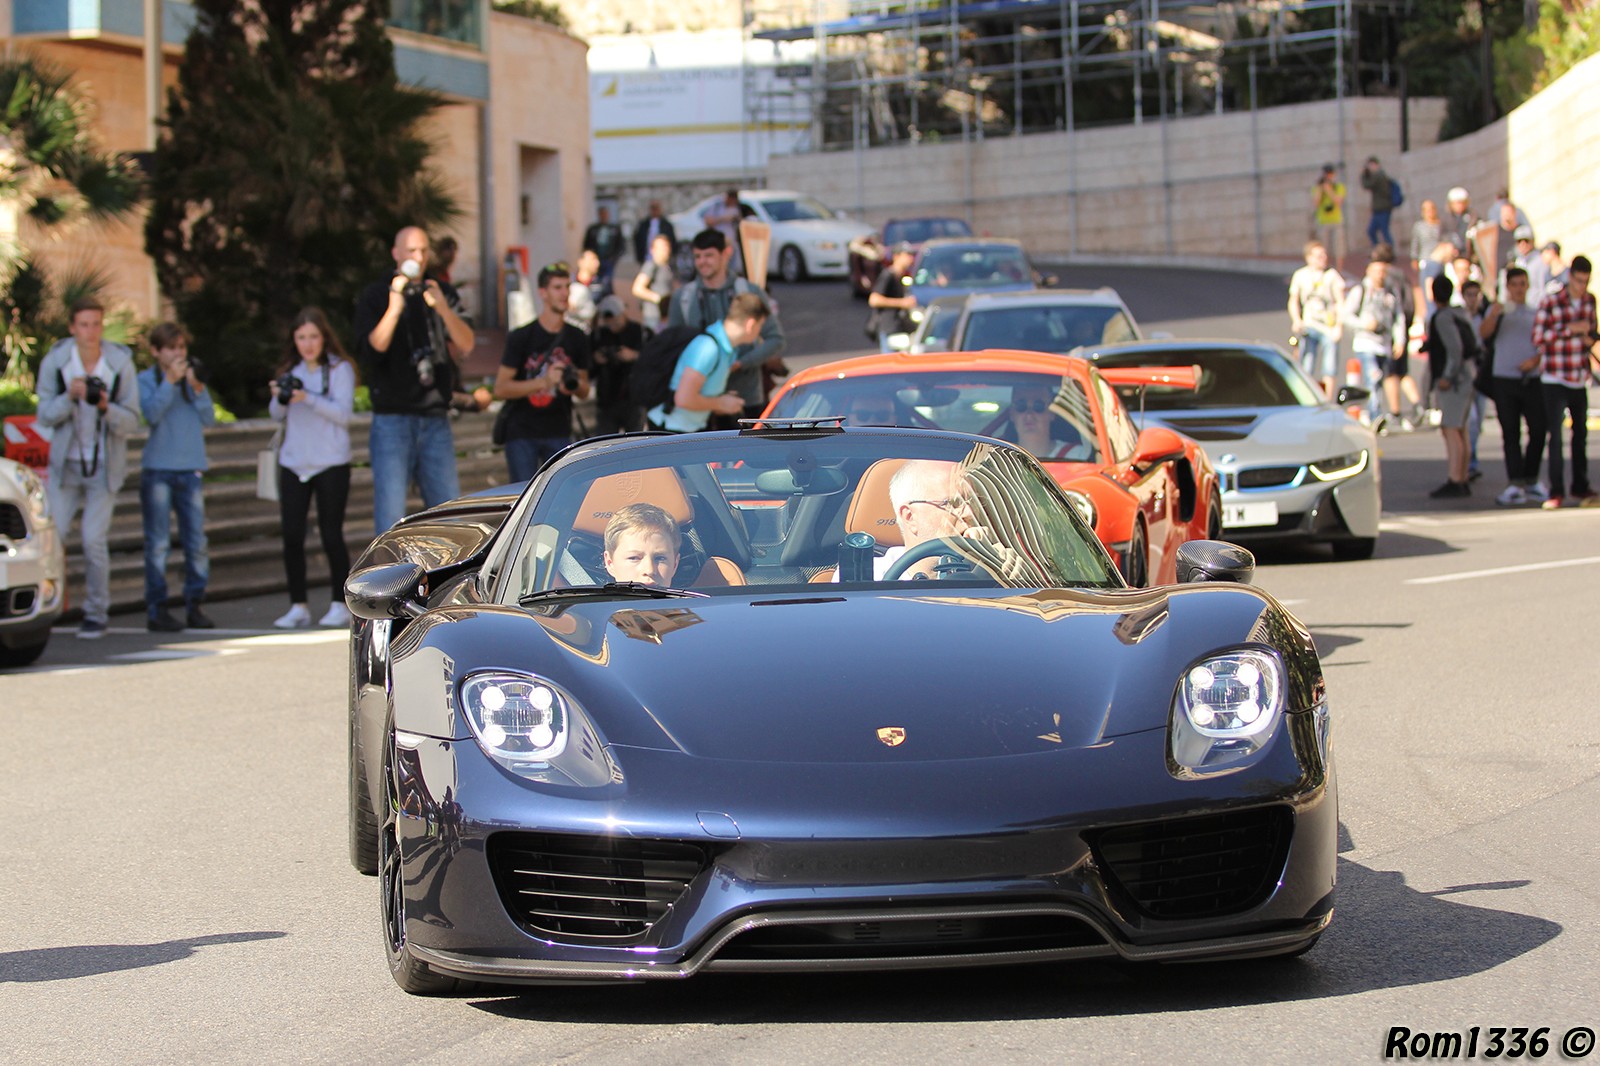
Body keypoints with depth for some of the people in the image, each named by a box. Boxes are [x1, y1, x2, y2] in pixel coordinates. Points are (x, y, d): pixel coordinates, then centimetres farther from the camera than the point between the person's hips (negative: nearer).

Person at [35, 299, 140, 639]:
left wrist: (106, 407, -26)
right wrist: (70, 397, -24)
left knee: (94, 540, -8)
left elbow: (131, 421, -6)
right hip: (66, 462, 1)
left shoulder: (121, 363, -9)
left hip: (105, 464, -1)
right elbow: (45, 416, -6)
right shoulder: (54, 362, -7)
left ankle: (96, 614, 5)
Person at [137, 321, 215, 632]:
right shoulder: (146, 380, 3)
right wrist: (170, 381, -16)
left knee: (197, 543, 2)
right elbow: (152, 413, -13)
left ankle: (194, 607, 10)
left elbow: (210, 419, 4)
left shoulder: (193, 377, 11)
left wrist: (198, 390, -10)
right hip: (157, 469, -3)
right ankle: (156, 610, 0)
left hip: (191, 469, 3)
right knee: (158, 544, -3)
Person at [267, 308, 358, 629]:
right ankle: (298, 606, 7)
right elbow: (277, 415, 12)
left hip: (330, 463, -4)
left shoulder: (340, 369, -2)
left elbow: (343, 413, -11)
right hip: (293, 463, 4)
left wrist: (308, 398, -23)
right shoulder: (290, 370, 11)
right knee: (291, 536, 0)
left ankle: (339, 605, 7)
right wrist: (279, 397, -10)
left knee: (331, 535, -1)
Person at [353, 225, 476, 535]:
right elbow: (370, 351, -11)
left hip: (436, 419, 4)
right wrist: (394, 309, -22)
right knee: (390, 515, -9)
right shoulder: (375, 297, 1)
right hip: (393, 419, -3)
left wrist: (443, 309, -18)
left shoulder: (443, 293, 10)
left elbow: (466, 346, -2)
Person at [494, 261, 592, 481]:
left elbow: (584, 392, 15)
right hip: (521, 433, -3)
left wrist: (574, 384, -10)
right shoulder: (521, 337, -5)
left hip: (559, 434, 3)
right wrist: (543, 382, -23)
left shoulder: (577, 339, 8)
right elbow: (500, 389, -10)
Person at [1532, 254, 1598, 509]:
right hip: (1555, 379, -5)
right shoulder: (1550, 302, -10)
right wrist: (1571, 329, -20)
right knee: (1555, 435, -6)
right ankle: (1557, 491, -4)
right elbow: (1538, 339, -14)